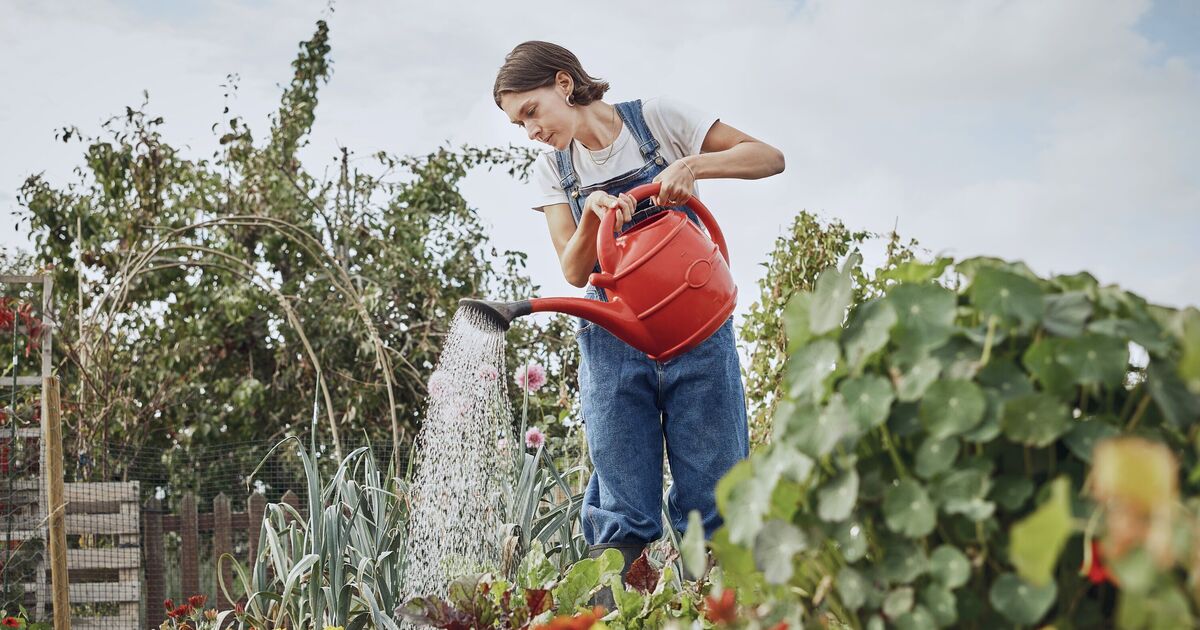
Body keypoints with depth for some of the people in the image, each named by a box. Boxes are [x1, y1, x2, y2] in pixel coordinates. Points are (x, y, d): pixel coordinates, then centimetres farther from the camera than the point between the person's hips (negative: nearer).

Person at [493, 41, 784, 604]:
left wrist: (692, 164, -20)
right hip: (611, 340, 3)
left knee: (713, 497, -5)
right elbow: (574, 270, 3)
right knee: (621, 511, -3)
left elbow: (769, 158, -2)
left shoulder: (657, 119, 0)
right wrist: (593, 217, -17)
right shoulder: (553, 171, 11)